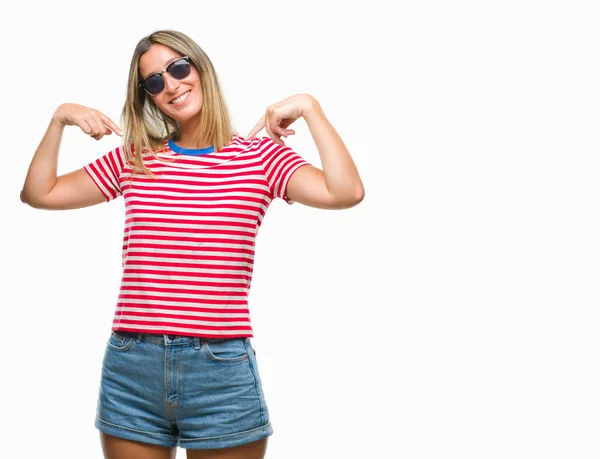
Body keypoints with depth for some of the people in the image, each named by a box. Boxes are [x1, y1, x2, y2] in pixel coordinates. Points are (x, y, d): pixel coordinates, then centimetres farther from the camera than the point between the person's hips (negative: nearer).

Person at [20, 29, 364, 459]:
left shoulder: (259, 155, 2)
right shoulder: (134, 158, 12)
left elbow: (346, 192, -13)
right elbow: (39, 193, 15)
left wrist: (310, 108, -10)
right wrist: (60, 119, 7)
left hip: (222, 370, -3)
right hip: (131, 368, 3)